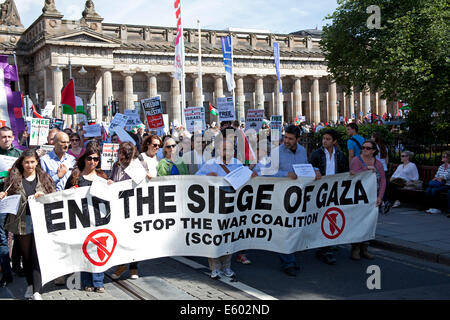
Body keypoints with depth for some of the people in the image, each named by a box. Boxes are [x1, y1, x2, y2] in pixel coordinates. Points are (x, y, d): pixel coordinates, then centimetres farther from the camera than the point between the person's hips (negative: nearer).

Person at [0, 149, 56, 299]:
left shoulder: (44, 178, 5)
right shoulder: (14, 179, 4)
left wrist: (43, 196, -13)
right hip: (21, 223, 1)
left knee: (37, 255, -6)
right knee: (26, 256, 12)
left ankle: (36, 291, -5)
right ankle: (30, 285, 31)